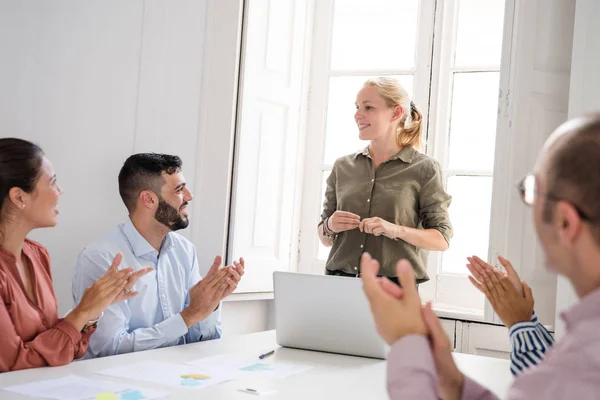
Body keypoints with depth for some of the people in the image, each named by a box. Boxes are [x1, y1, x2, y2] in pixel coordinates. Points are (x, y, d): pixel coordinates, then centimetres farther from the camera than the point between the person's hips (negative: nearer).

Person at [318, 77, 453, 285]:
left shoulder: (424, 169, -2)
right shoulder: (343, 166, 8)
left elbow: (442, 239, -3)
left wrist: (396, 230, -18)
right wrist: (330, 227, -8)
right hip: (340, 282, 3)